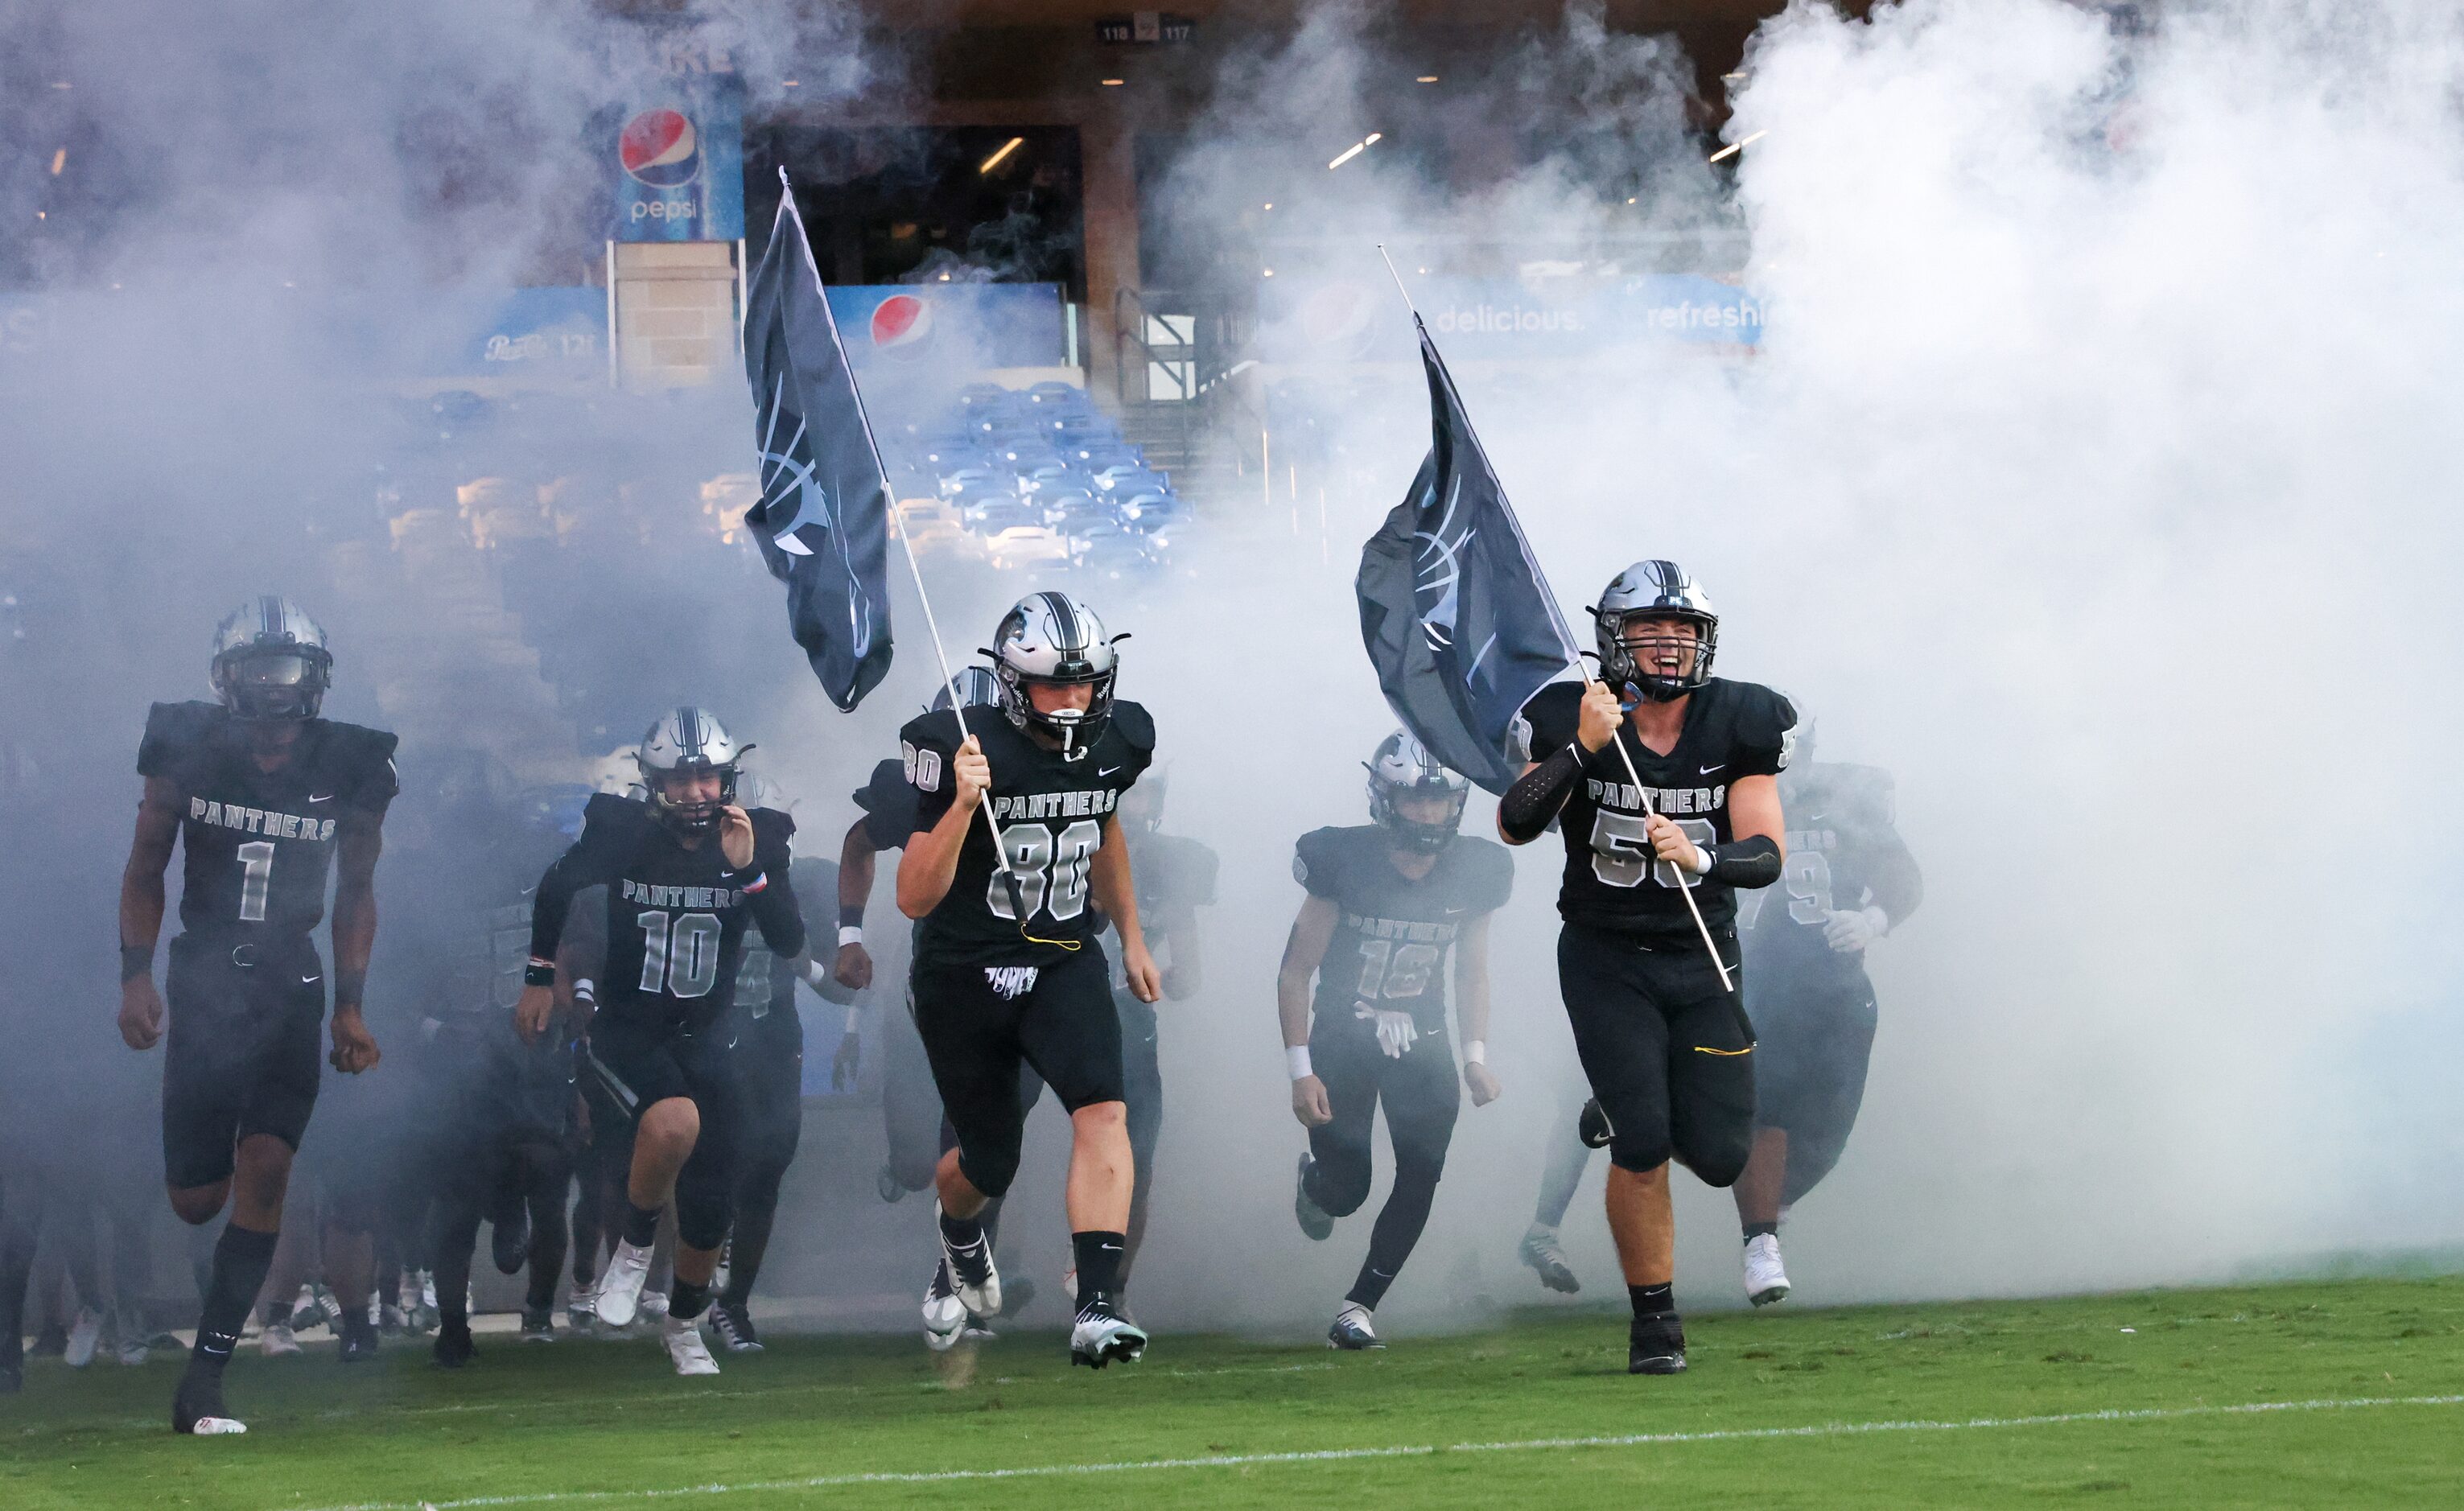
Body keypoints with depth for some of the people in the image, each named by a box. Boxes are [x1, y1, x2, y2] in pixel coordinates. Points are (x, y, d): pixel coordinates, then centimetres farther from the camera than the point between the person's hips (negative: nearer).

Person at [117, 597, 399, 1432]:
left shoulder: (350, 768, -1)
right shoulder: (186, 751, -3)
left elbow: (355, 893, 11)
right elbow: (145, 870, 8)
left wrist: (351, 1004, 4)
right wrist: (135, 976, -2)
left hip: (290, 986, 0)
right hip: (202, 979, 0)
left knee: (265, 1170, -16)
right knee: (197, 1200, -2)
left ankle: (202, 1381, -13)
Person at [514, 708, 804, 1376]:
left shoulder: (756, 839, -8)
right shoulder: (623, 834, -13)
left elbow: (791, 942, -14)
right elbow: (557, 888, 6)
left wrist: (748, 870, -27)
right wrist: (540, 976, 11)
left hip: (705, 1035, 3)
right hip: (627, 1028, -3)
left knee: (710, 1206, 2)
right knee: (675, 1123, -35)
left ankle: (685, 1326, 30)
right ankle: (634, 1247, -8)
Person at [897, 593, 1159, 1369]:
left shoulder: (1115, 742, -3)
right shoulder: (964, 755, -18)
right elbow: (914, 898, -21)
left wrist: (1132, 937, 27)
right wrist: (962, 804, -34)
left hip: (1065, 965, 3)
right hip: (964, 976, -3)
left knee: (1103, 1110, -24)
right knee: (990, 1163, 10)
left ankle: (1097, 1310, -31)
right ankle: (959, 1231, 50)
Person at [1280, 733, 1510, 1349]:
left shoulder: (1475, 871, -7)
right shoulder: (1345, 861, -18)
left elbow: (1472, 974, 9)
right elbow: (1295, 971, -11)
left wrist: (1476, 1057, -1)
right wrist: (1302, 1072, -16)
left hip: (1421, 1043, 3)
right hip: (1341, 1041, -3)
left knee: (1421, 1176, -13)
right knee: (1345, 1192, 0)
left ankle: (1359, 1306, 0)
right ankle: (1314, 1177, 38)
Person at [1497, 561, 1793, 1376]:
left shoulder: (1735, 726, -3)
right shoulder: (1575, 721, -7)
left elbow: (1767, 854, -9)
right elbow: (1513, 826, -20)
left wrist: (1700, 857, -29)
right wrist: (1583, 749, -31)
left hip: (1701, 962, 2)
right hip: (1607, 964, -2)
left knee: (1720, 1156, -3)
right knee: (1643, 1142, -14)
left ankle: (1633, 1112, 33)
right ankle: (1654, 1317, 3)